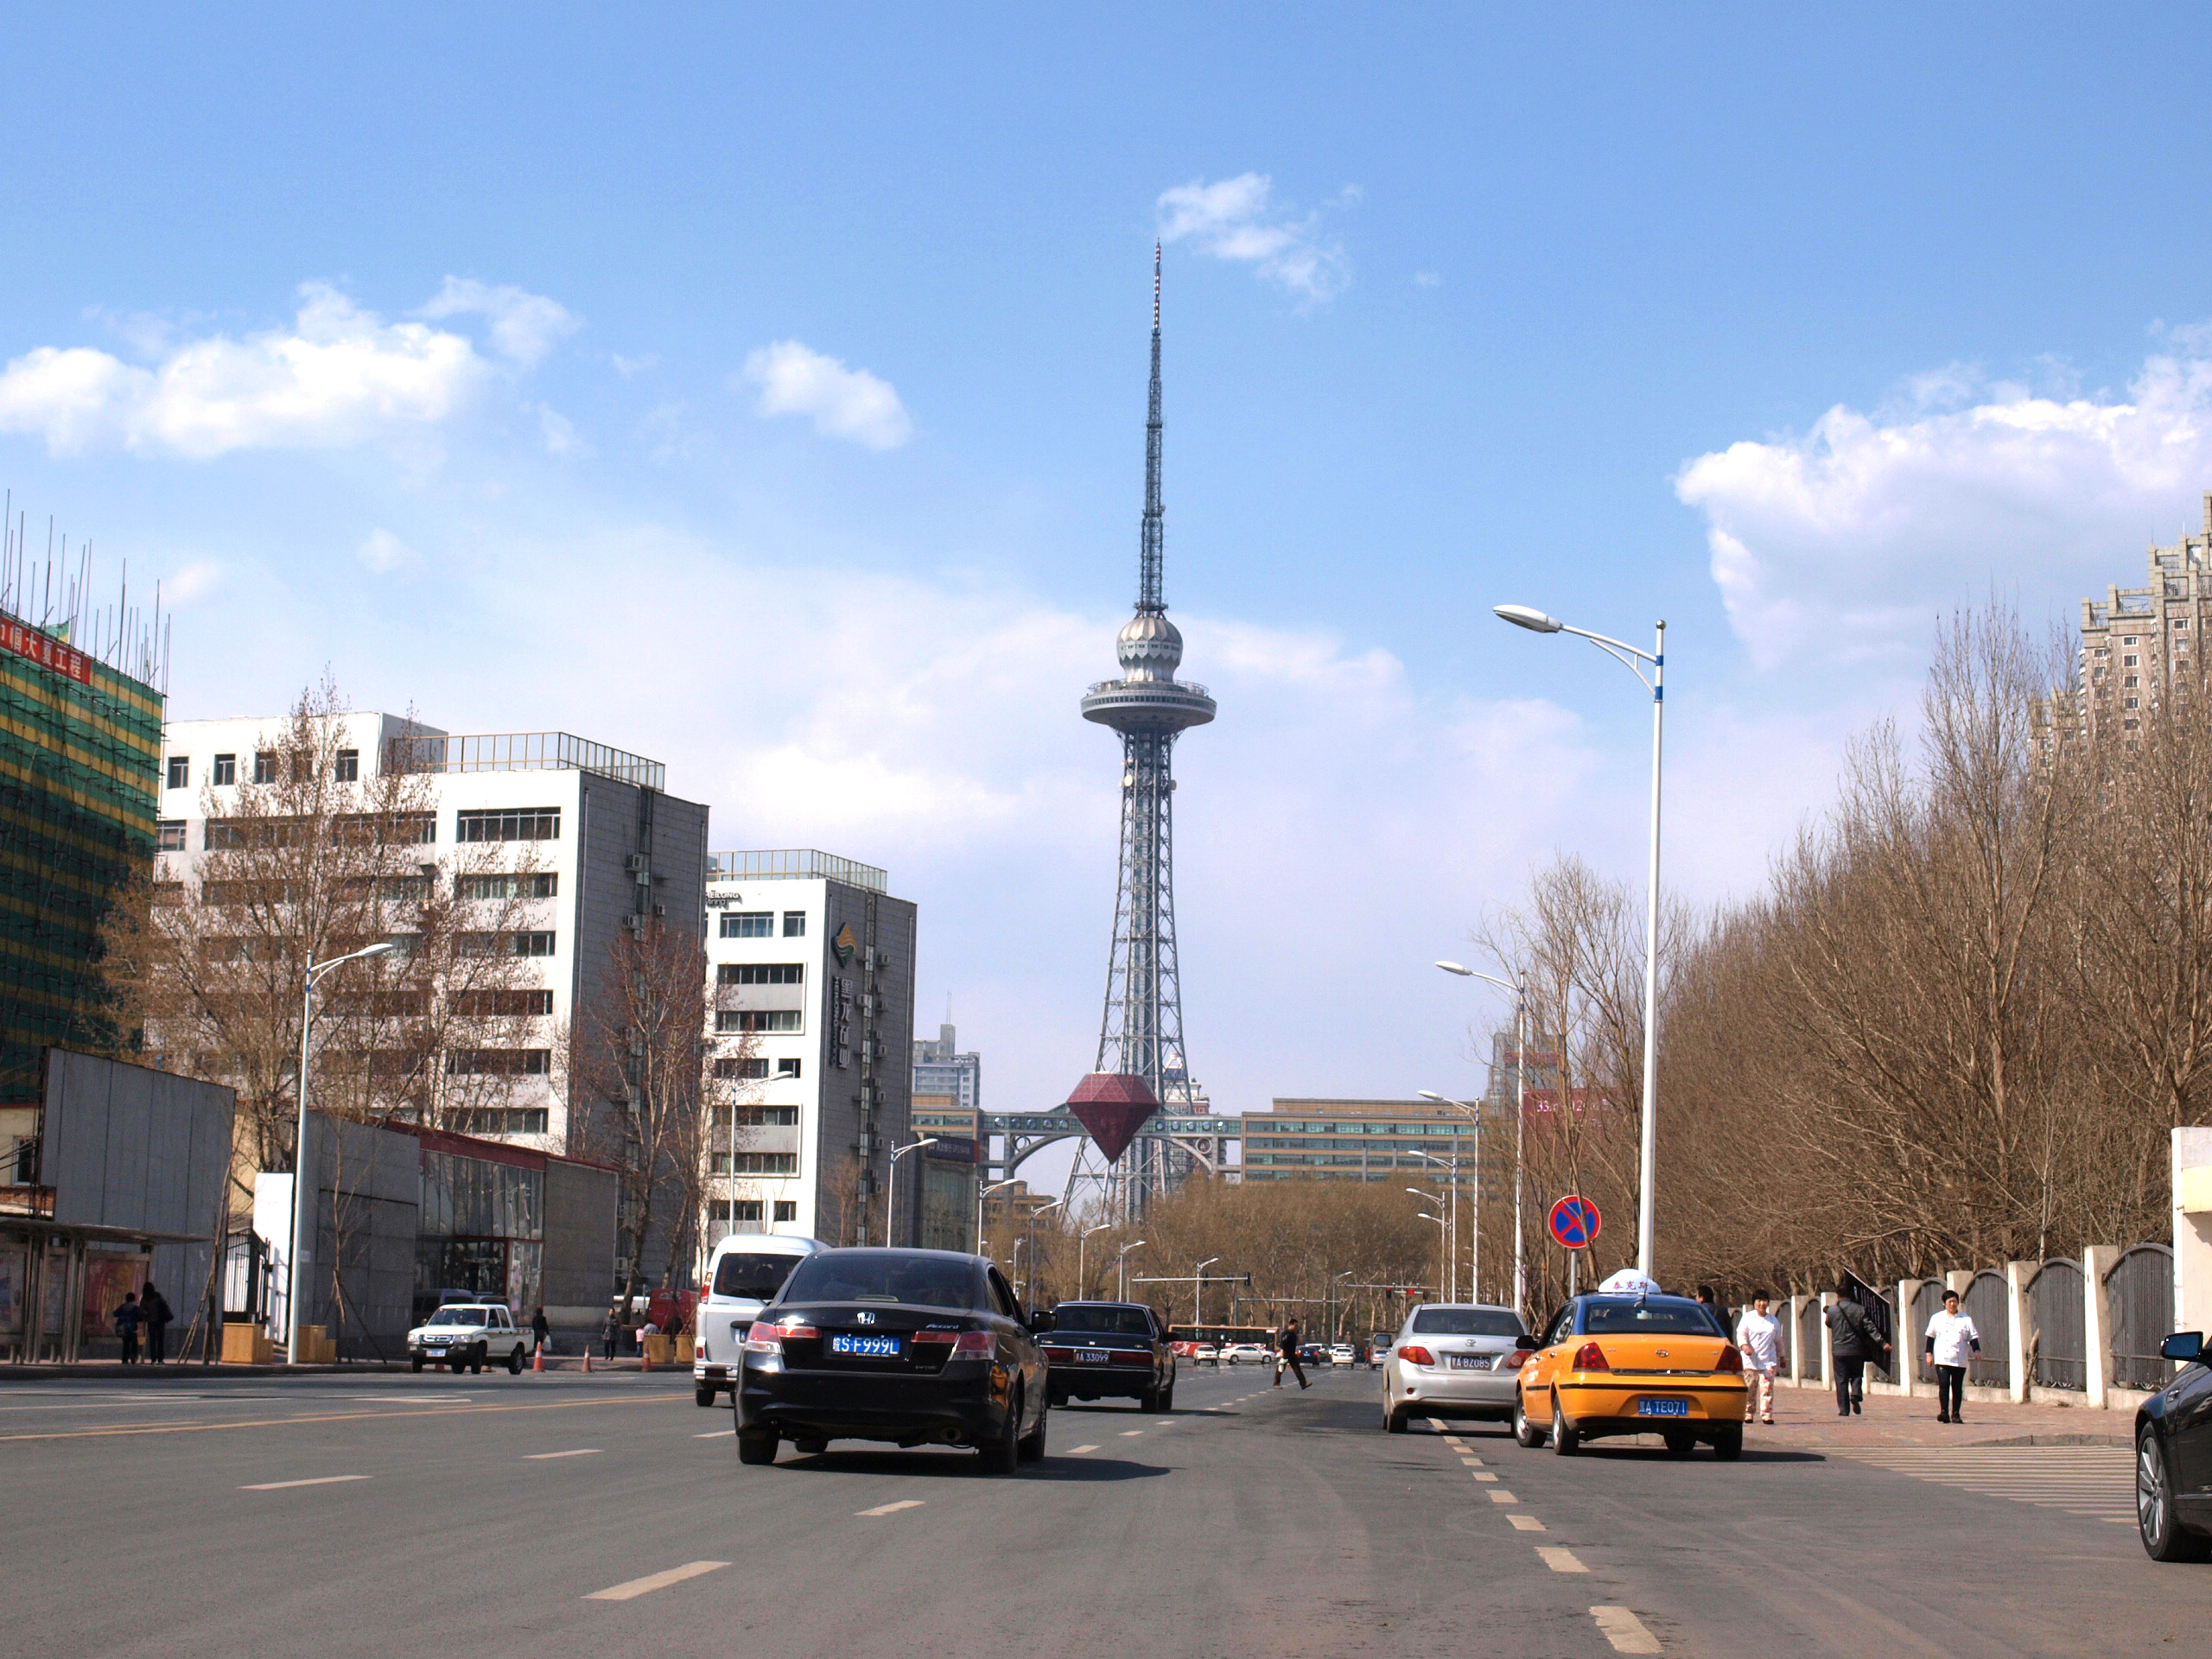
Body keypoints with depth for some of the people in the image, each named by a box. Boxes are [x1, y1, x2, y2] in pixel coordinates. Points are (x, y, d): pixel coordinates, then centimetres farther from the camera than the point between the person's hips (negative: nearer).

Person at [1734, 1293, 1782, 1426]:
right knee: (1749, 1389, -1)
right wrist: (1744, 1346, -22)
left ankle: (1766, 1414, -9)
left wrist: (1781, 1357, 26)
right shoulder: (1748, 1317, 5)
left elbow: (1778, 1340, 24)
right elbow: (1741, 1334, -4)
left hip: (1768, 1361, 2)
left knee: (1767, 1388, -8)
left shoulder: (1773, 1320, 17)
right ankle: (1748, 1413, 12)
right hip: (1750, 1360, -2)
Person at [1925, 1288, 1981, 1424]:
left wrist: (1977, 1350, -8)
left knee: (1957, 1387, 3)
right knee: (1944, 1385, -14)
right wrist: (1929, 1353, 5)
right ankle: (1944, 1412, -14)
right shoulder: (1937, 1318, 8)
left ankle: (1955, 1414, 11)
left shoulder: (1966, 1320, 9)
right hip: (1942, 1359, -1)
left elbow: (1973, 1337, 8)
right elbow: (1931, 1336, 11)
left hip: (1960, 1360, 1)